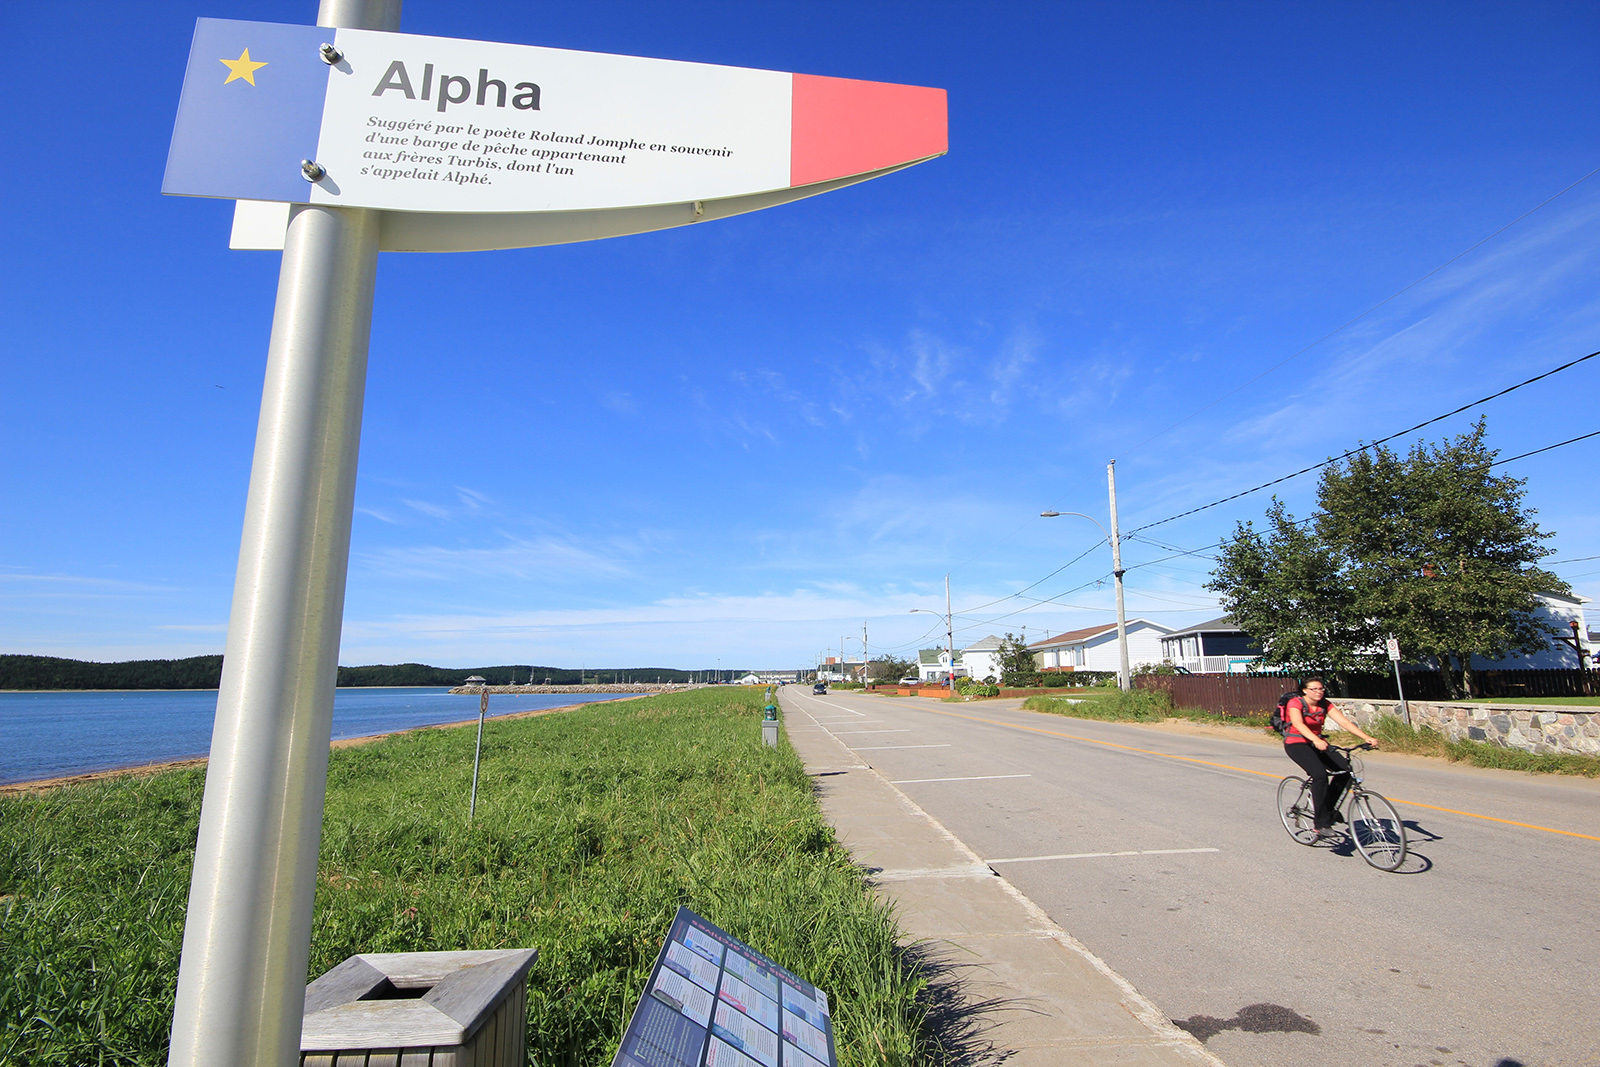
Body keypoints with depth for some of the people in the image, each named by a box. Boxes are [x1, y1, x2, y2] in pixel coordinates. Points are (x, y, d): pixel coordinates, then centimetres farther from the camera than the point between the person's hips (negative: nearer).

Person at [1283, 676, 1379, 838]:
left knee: (1344, 769, -14)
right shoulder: (1295, 703, -17)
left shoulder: (1325, 705, 0)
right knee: (1320, 774, -28)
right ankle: (1321, 822, -18)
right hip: (1296, 744, -6)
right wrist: (1316, 740, -51)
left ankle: (1329, 809, 7)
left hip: (1316, 743, 6)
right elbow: (1298, 724, -34)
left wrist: (1367, 738, -24)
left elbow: (1344, 722, -10)